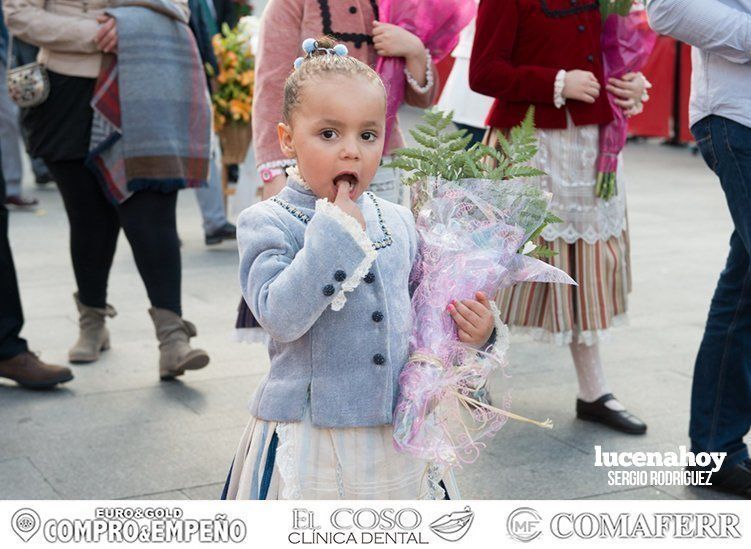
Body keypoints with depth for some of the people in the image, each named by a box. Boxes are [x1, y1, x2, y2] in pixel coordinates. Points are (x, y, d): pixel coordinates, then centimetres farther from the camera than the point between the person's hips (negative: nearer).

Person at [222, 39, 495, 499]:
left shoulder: (398, 223, 7)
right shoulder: (267, 223, -9)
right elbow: (280, 316, -24)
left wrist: (471, 327, -3)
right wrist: (338, 231, -22)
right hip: (309, 440, -5)